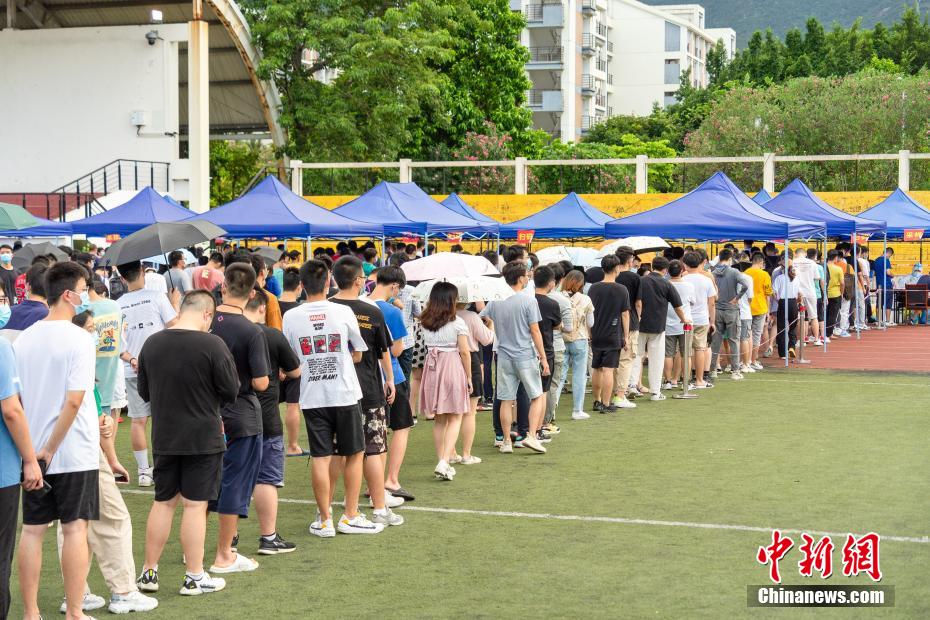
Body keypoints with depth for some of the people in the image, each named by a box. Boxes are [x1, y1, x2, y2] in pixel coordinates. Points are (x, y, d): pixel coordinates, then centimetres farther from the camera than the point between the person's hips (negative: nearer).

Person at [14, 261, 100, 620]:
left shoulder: (23, 339, 6)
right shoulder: (79, 338, -12)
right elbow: (74, 401, -19)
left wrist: (34, 449, 15)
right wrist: (50, 450, -13)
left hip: (32, 453, 5)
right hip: (75, 452, -5)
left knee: (32, 530, 9)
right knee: (75, 529, 2)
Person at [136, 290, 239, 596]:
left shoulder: (152, 343, -1)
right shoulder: (212, 344, -16)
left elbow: (144, 392, 9)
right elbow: (231, 391, -9)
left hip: (164, 438, 4)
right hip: (203, 438, -4)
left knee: (163, 502, 14)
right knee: (195, 505, 1)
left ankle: (149, 572, 20)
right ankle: (194, 577, 8)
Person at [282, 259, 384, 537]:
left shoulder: (291, 317, -3)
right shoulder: (343, 312, -7)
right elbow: (357, 355, 4)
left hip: (312, 397, 2)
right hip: (344, 393, -1)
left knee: (320, 458, 5)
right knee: (354, 454, 11)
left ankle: (325, 520, 8)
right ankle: (350, 517, 13)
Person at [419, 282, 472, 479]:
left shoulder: (425, 323, 4)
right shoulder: (457, 323, -9)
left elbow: (428, 346, 3)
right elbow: (464, 352, -9)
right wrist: (468, 377, -1)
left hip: (432, 368, 5)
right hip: (453, 368, -4)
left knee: (439, 419, 14)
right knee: (455, 418, 3)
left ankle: (442, 461, 19)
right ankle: (444, 462, -11)